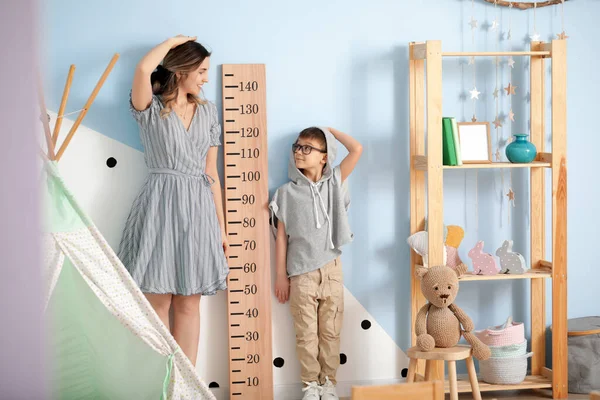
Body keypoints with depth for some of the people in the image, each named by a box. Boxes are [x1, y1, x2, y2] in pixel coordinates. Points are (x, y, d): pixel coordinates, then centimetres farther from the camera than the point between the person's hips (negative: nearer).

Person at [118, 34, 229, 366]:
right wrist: (172, 41, -6)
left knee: (189, 304, 6)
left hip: (198, 211, 4)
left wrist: (221, 226, 11)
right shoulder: (150, 109, -2)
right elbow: (143, 69, -25)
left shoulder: (208, 112, 13)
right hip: (160, 206, -4)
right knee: (158, 303, -1)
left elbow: (211, 174, 14)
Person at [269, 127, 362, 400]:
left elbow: (356, 149, -4)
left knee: (330, 331, 8)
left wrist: (330, 130, 5)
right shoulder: (287, 193, 0)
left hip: (331, 270, 1)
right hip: (301, 274, -1)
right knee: (306, 333, 4)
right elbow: (281, 236, 1)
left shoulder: (334, 183, 4)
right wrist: (281, 276, -1)